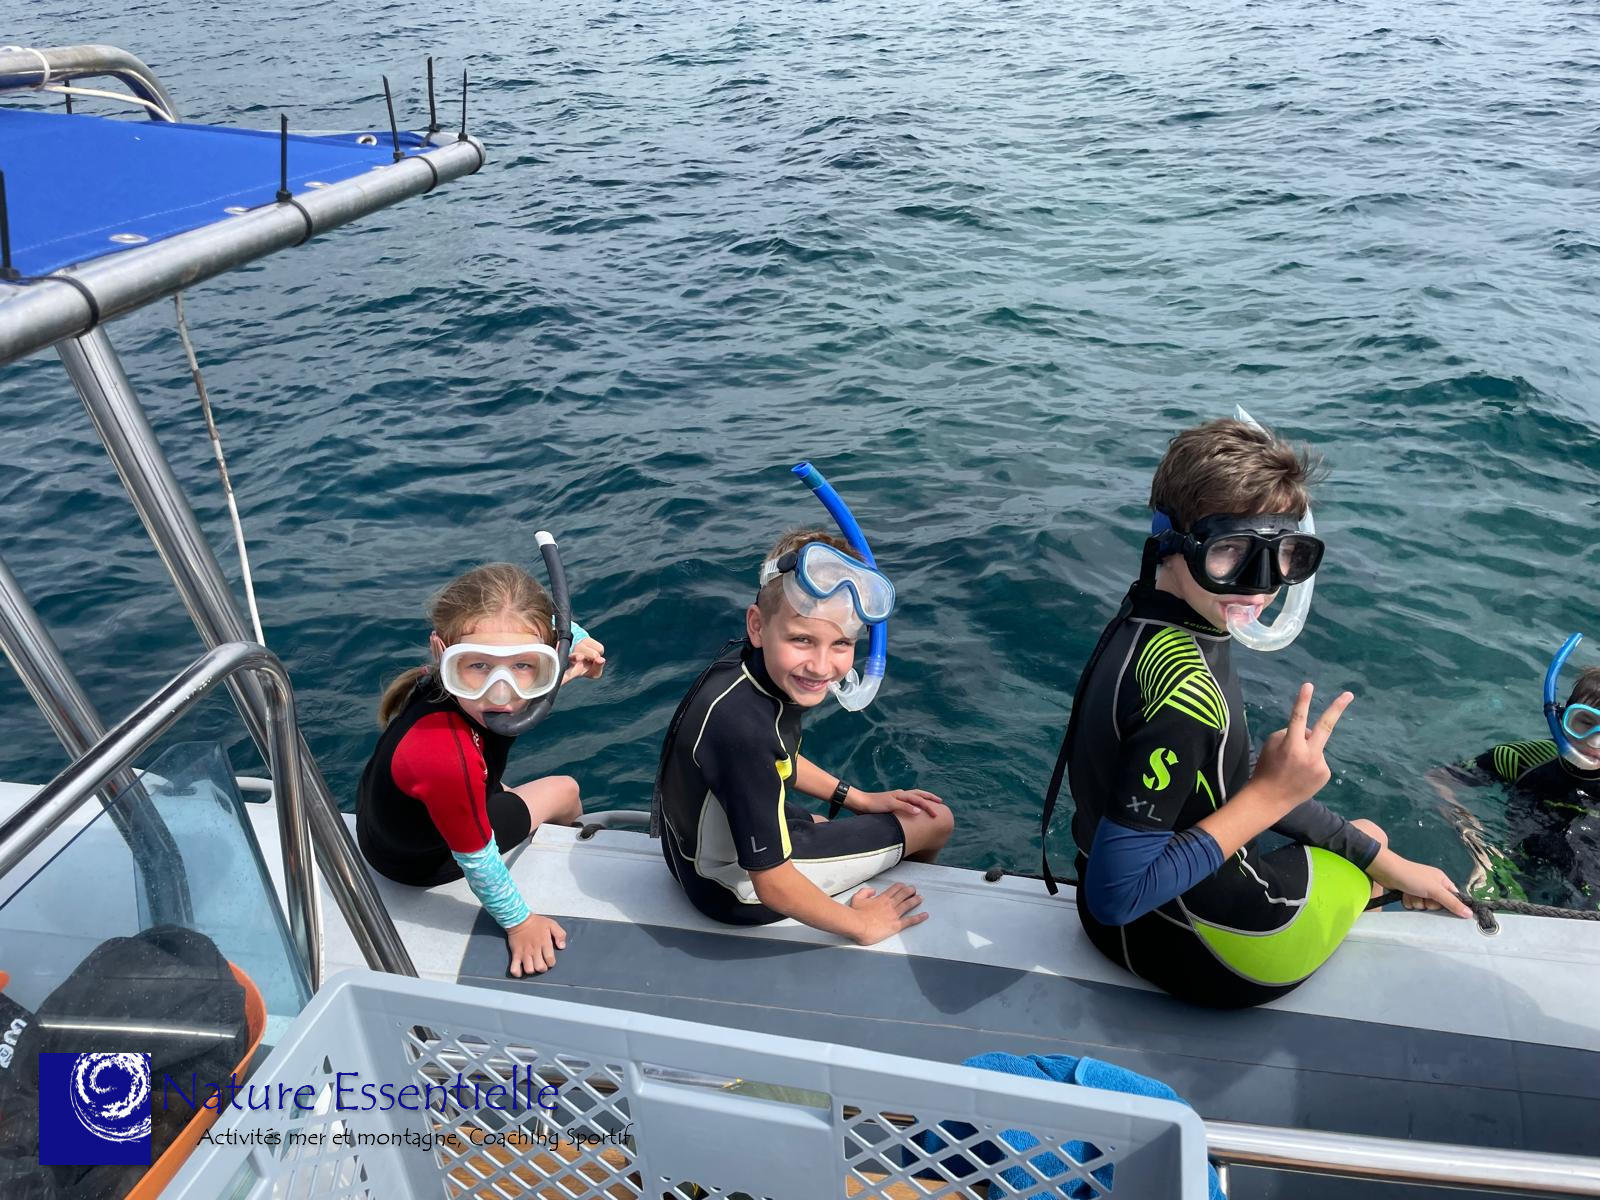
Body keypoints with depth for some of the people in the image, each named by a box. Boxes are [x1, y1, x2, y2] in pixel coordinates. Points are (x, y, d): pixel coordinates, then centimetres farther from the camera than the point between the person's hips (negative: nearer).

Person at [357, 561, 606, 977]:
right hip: (418, 860, -5)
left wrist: (577, 643, -25)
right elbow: (475, 859, -30)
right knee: (564, 791, 14)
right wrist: (519, 921, -13)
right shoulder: (449, 760, -48)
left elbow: (547, 623, -6)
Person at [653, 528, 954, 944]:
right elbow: (772, 885, -31)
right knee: (936, 822, 8)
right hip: (737, 889, -8)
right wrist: (861, 926, -16)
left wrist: (860, 800, 8)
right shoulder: (740, 725, -41)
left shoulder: (747, 660, -14)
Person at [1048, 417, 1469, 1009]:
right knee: (1367, 836, 24)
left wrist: (1380, 859, 8)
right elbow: (1113, 894, -33)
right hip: (1195, 951, -7)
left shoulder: (1145, 618, -6)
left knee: (1364, 840, 35)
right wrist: (1270, 795, -29)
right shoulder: (1188, 687, -35)